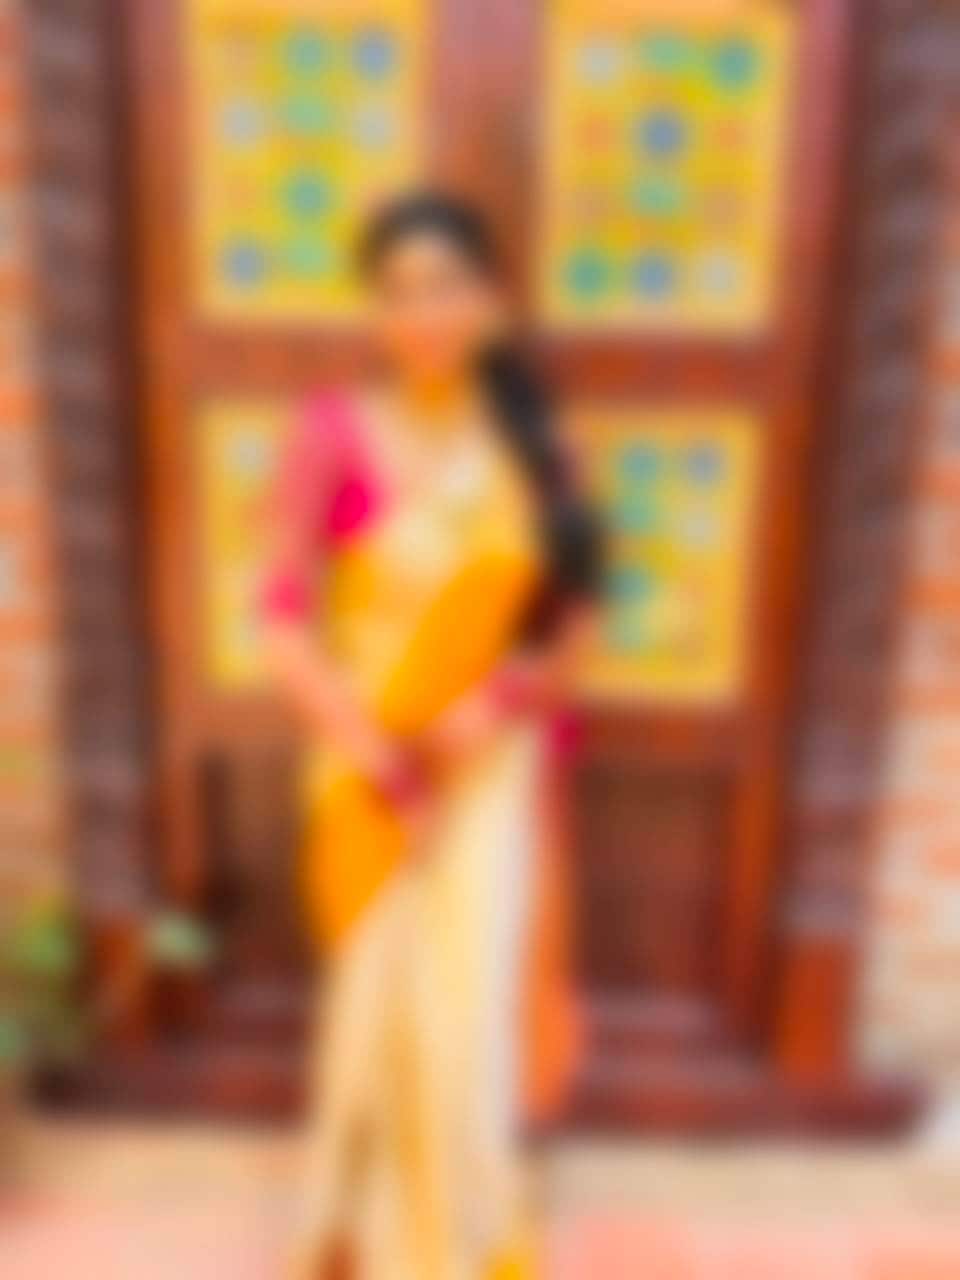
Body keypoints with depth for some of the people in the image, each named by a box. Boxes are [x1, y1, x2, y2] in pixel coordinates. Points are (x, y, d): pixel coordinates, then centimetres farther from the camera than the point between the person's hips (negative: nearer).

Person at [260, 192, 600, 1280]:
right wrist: (363, 737, -17)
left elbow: (574, 613, 4)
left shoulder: (523, 441, -1)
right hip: (375, 773, -2)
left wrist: (513, 692, -12)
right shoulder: (335, 435, -10)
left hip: (494, 771, 2)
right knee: (383, 1000, 9)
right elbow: (284, 614, -9)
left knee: (472, 999, 8)